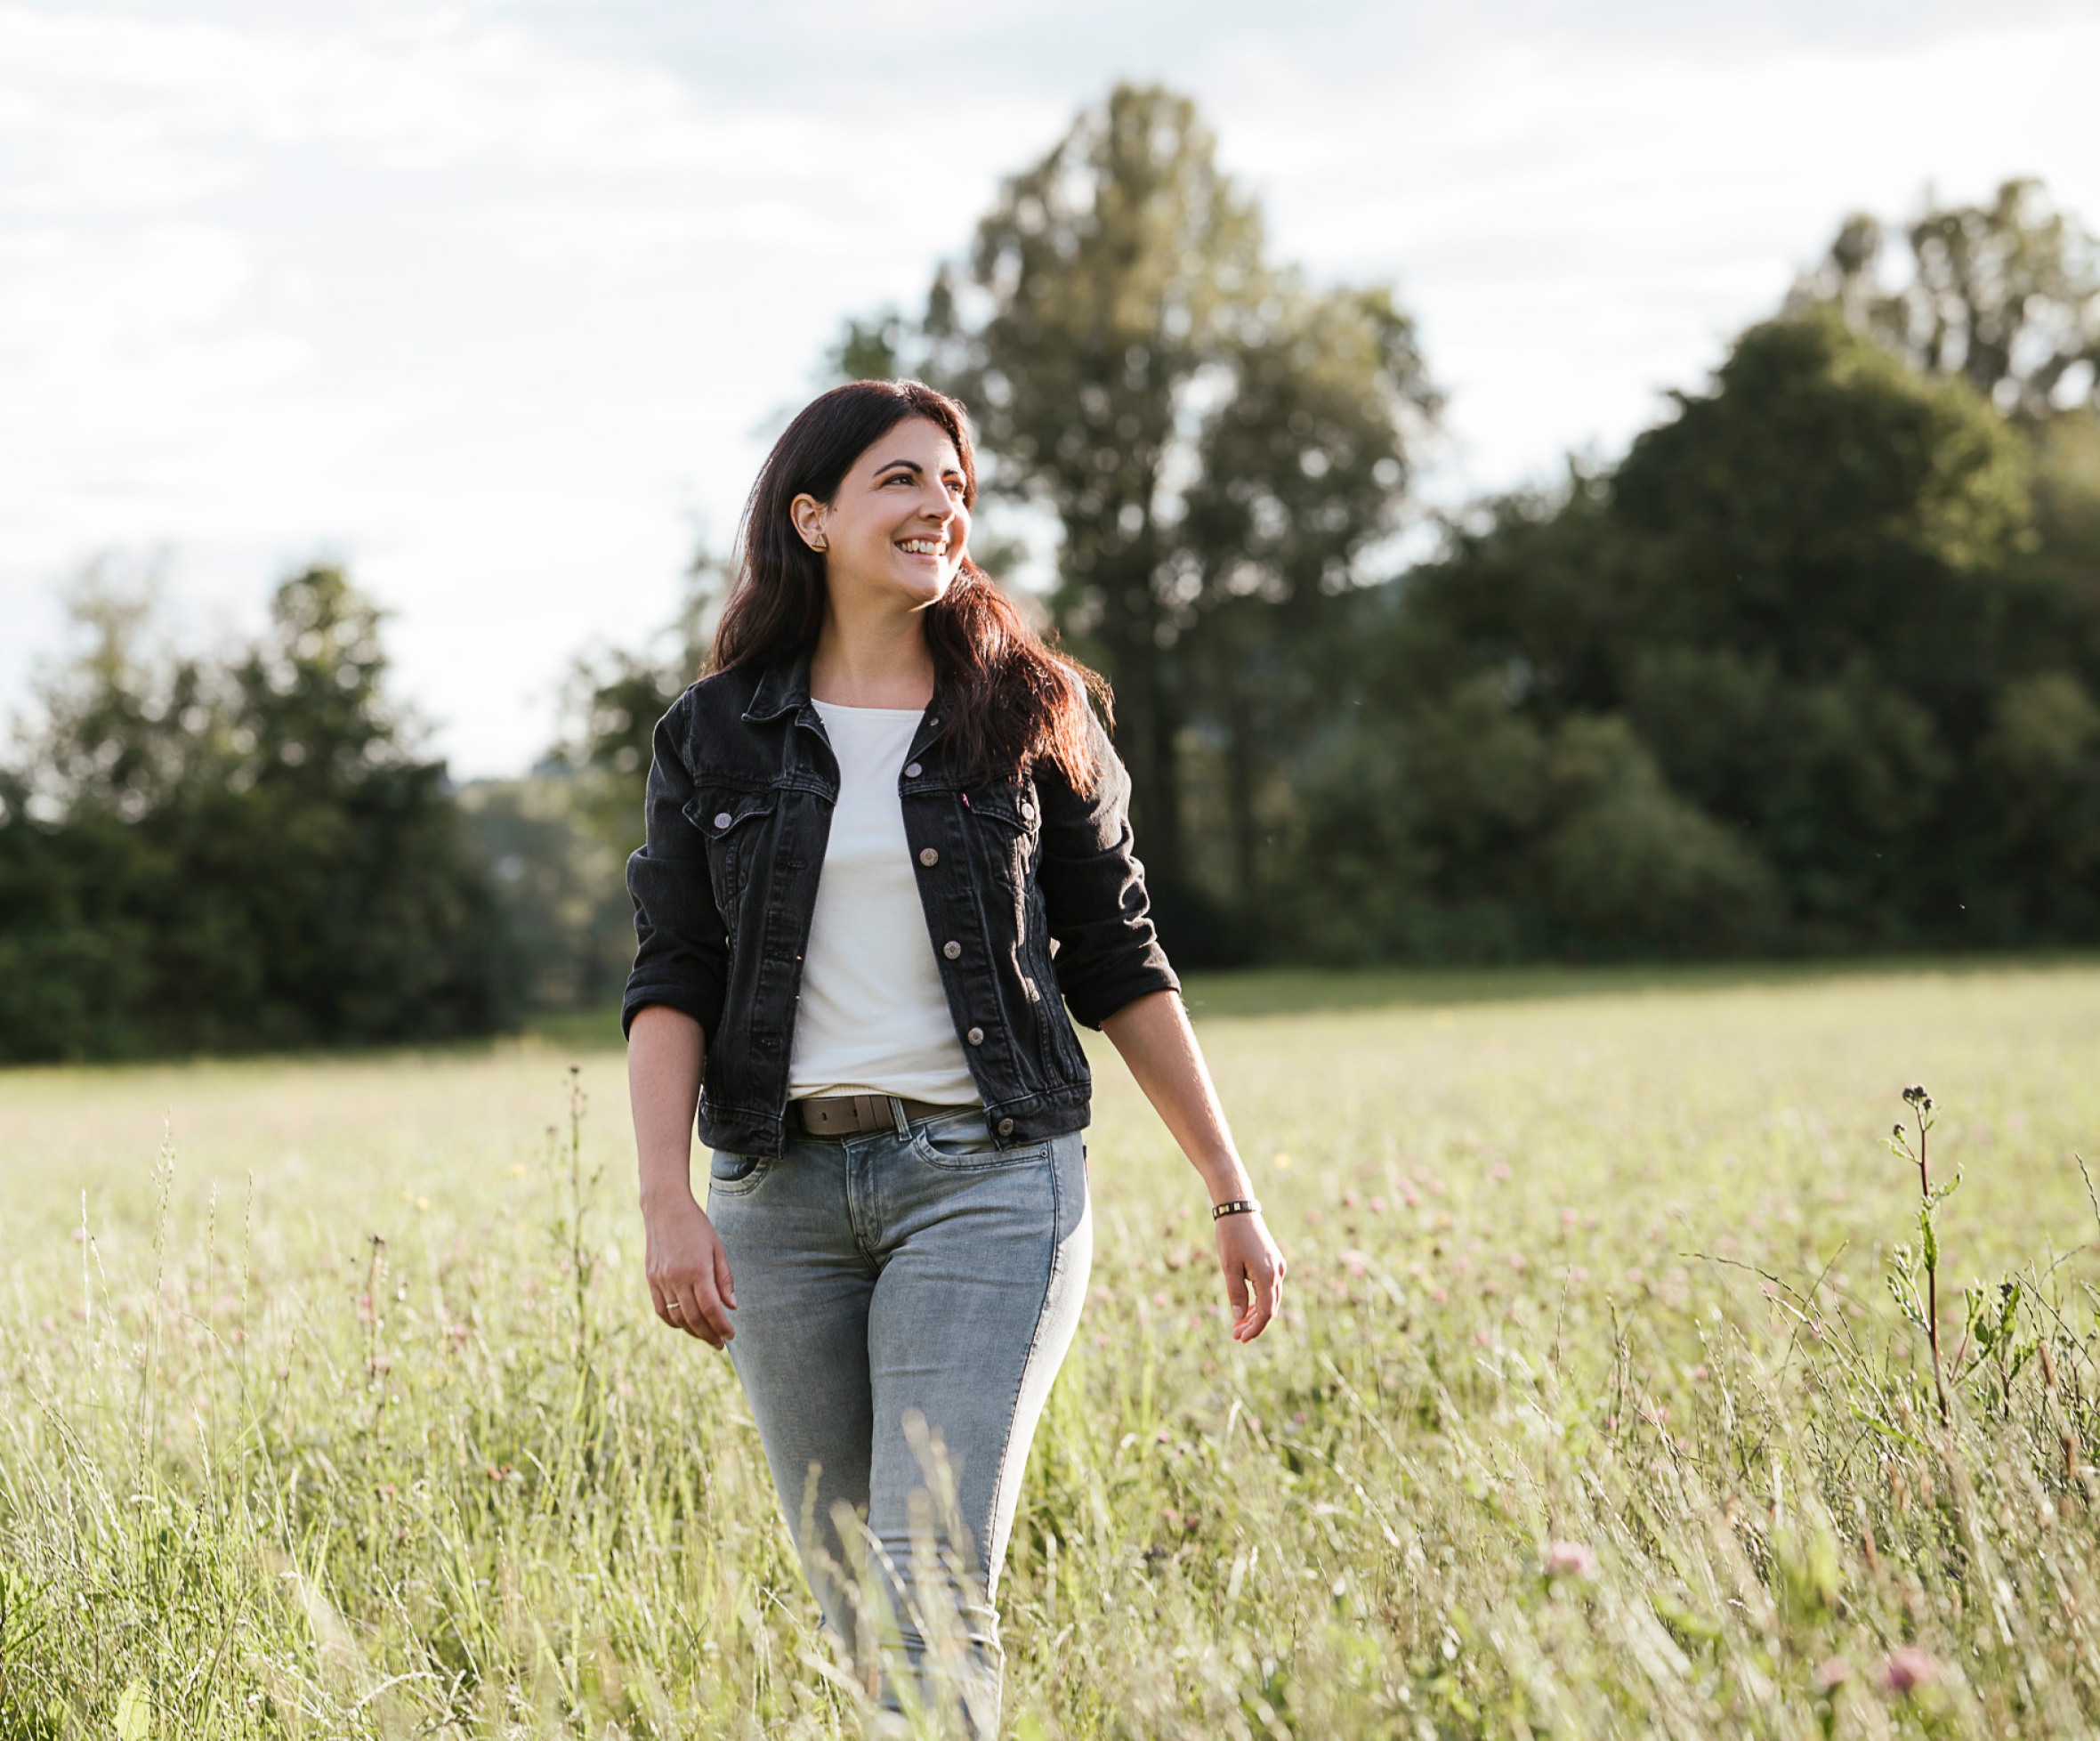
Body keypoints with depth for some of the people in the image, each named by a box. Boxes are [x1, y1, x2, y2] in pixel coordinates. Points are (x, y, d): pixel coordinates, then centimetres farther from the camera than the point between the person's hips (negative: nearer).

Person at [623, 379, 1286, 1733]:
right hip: (782, 1192, 2)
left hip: (986, 1178, -2)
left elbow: (1120, 966, 9)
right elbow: (671, 982, 4)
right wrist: (667, 1199, -10)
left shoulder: (1029, 715, 5)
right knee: (850, 1602, 8)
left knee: (933, 1595, -13)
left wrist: (1234, 1199, 9)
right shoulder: (717, 734, 7)